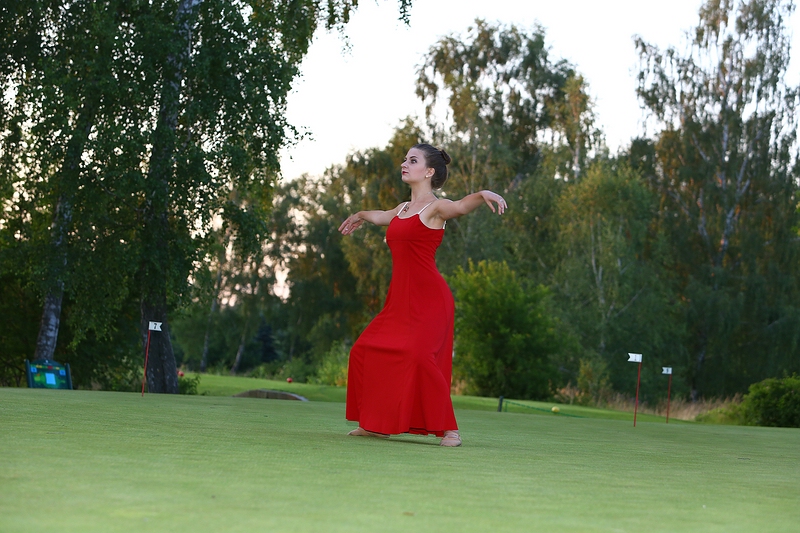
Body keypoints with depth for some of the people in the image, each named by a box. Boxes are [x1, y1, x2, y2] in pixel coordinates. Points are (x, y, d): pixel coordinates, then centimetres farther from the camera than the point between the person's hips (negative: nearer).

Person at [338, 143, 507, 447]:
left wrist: (483, 194, -48)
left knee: (419, 355, -24)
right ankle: (375, 424, 17)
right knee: (365, 351, 8)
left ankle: (448, 429, -16)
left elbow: (461, 207, -27)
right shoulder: (402, 210, 17)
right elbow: (380, 216, 41)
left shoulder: (435, 208, -6)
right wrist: (359, 216, 61)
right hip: (400, 297, 9)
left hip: (429, 299, -9)